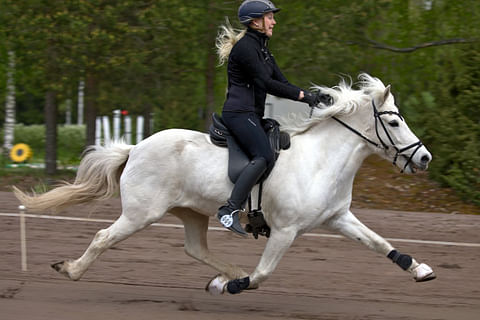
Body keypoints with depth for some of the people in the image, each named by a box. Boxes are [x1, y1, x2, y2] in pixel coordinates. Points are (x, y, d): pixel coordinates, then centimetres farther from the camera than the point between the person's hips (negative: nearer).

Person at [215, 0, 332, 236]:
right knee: (264, 156, -27)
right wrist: (305, 96, -19)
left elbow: (281, 83, 15)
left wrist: (312, 97, 1)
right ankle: (230, 210, -31)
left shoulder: (262, 49, 19)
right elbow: (266, 83, -19)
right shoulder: (245, 47, -12)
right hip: (239, 113, -11)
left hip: (252, 115, 11)